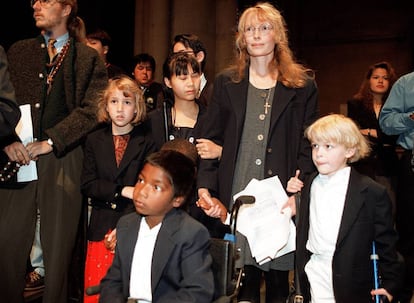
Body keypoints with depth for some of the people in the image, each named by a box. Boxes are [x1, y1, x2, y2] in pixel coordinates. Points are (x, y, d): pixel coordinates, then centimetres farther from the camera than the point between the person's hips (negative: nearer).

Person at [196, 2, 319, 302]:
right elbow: (210, 140, 8)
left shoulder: (302, 86, 7)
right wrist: (206, 190, -3)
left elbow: (308, 145, 4)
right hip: (236, 196, 1)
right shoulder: (226, 83, 11)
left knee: (278, 275, 6)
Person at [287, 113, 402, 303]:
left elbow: (386, 242, -6)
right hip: (312, 276, 4)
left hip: (350, 285, -4)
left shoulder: (372, 192, -11)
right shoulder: (309, 184, 6)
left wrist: (390, 285, -5)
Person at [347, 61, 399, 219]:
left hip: (387, 166, 2)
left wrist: (372, 133, -3)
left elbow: (397, 135, -1)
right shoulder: (355, 104, 8)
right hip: (362, 165, -1)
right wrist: (383, 141, -3)